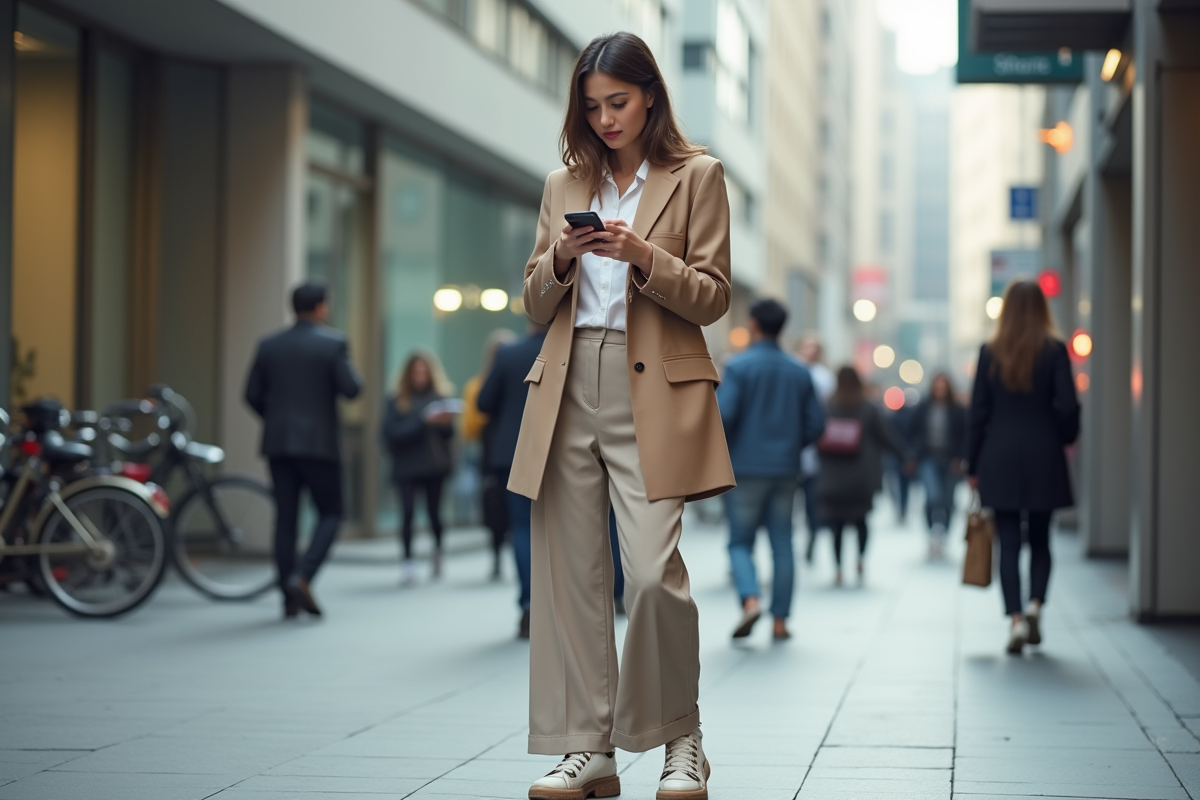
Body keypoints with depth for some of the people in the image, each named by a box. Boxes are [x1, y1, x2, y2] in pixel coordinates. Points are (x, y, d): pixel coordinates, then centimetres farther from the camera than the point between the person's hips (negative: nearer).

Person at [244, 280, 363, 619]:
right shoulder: (333, 343, -7)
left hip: (279, 442, 4)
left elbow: (253, 394, 6)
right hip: (320, 443, -4)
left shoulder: (269, 345, 6)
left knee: (285, 519, 6)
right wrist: (349, 370, 8)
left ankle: (289, 598, 6)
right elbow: (351, 389, -13)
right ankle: (302, 577, -13)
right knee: (330, 514, 7)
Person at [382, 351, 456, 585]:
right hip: (407, 466, -2)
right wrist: (424, 421, -17)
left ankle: (438, 552, 31)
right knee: (408, 511, -15)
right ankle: (408, 560, -8)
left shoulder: (441, 396, 4)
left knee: (434, 511, 6)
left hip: (435, 465, 2)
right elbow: (393, 432, -11)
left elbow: (448, 434, 5)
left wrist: (446, 422, -18)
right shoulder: (396, 402, -1)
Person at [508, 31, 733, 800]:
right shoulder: (564, 185, 18)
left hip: (653, 392, -4)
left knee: (653, 570, -15)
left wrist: (644, 257, -15)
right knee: (571, 571, 1)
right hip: (569, 389, 4)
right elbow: (536, 305, 17)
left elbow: (713, 298, 1)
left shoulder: (696, 177, 7)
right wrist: (560, 259, -4)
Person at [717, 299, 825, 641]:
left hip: (745, 468, -3)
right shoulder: (799, 371, 6)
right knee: (782, 545, 7)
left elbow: (723, 416, -16)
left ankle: (750, 599, -17)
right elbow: (816, 423, 6)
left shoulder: (739, 366, -8)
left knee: (740, 542, 5)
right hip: (785, 470, 3)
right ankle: (780, 620, 7)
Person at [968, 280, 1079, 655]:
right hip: (1043, 456, 0)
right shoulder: (1055, 350, -4)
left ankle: (1015, 618, -7)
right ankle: (1035, 603, -6)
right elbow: (1067, 406, -9)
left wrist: (973, 466, 7)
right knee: (1040, 540, 13)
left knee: (1009, 543, 2)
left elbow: (978, 411, 1)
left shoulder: (990, 353, 0)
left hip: (999, 459, 0)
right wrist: (1064, 438, 12)